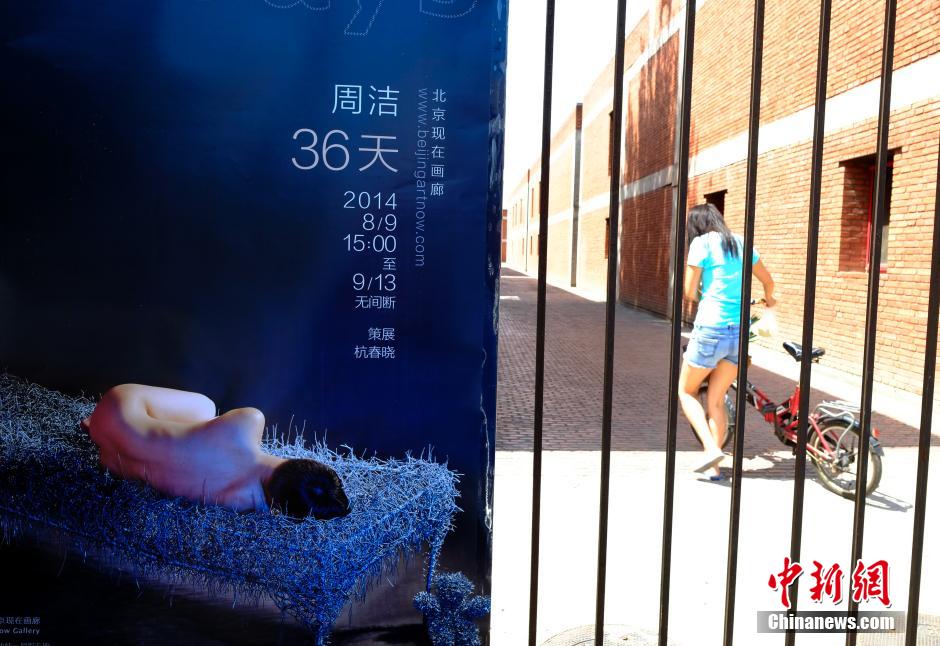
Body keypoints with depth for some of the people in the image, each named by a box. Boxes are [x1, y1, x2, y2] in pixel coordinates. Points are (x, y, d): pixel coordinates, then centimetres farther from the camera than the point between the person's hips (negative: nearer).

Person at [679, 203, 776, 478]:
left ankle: (711, 449, -3)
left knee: (685, 391, 12)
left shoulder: (701, 243, -5)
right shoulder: (740, 243, 13)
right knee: (716, 401, 14)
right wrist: (768, 299, 45)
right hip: (740, 331, 6)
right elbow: (768, 281, 24)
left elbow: (689, 292, -7)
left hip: (710, 330, -6)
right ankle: (714, 466, 14)